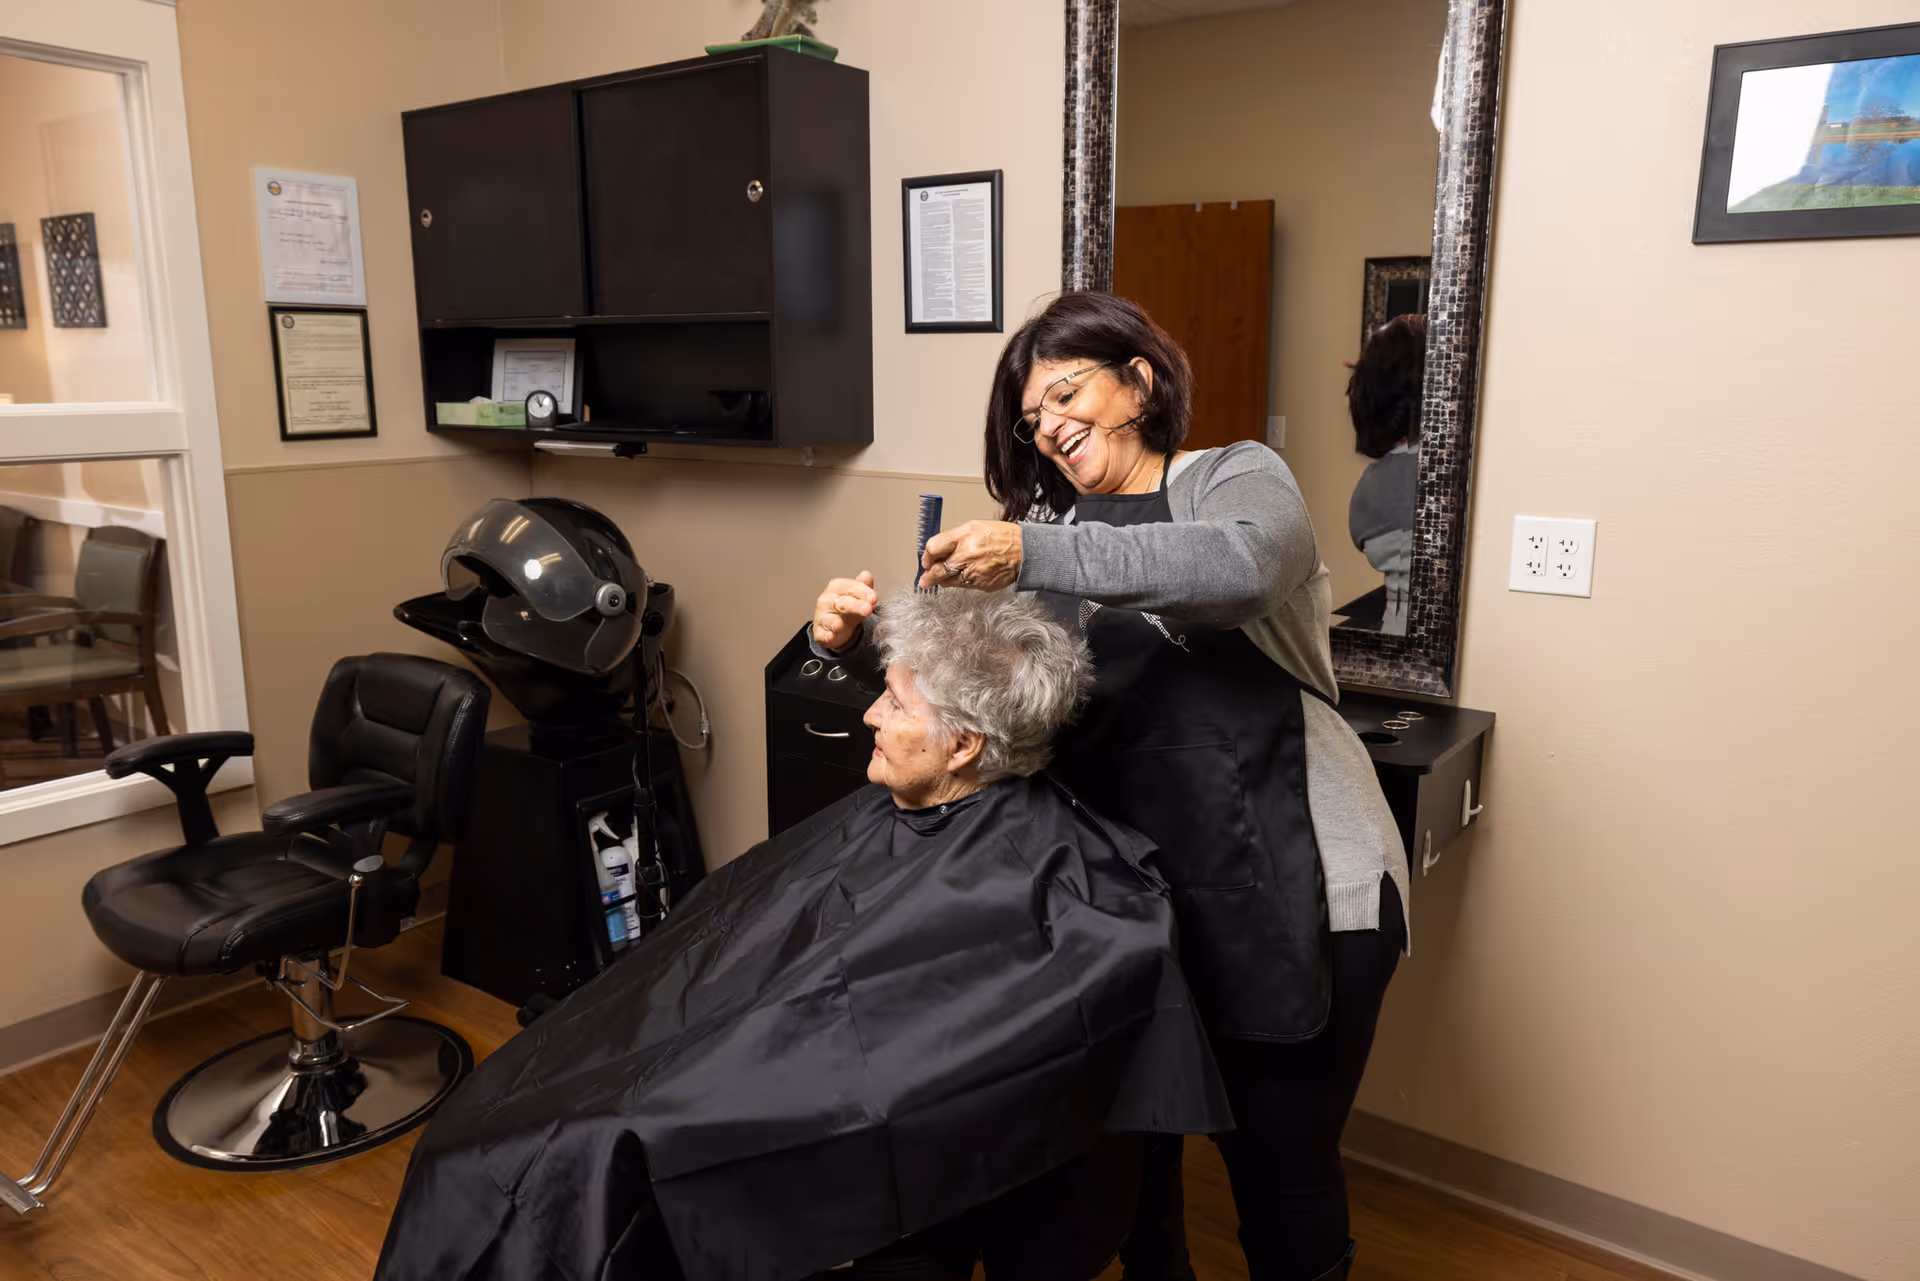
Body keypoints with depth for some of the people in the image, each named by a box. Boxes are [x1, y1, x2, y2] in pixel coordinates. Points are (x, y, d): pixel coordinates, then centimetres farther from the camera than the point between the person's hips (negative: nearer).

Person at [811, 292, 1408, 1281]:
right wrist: (855, 634, -15)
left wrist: (1036, 555, -30)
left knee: (1281, 1159, 8)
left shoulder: (1236, 477, 0)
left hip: (1289, 888, -4)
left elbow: (1242, 567, -24)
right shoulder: (1048, 525, 12)